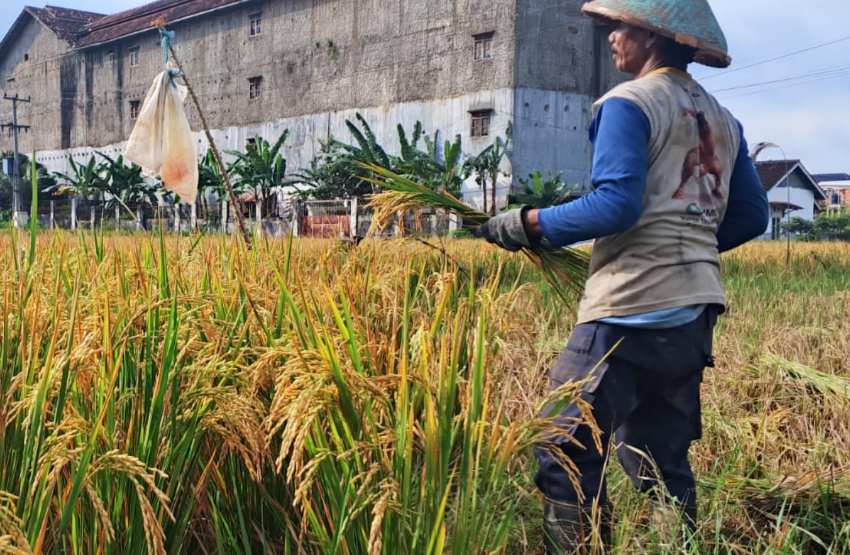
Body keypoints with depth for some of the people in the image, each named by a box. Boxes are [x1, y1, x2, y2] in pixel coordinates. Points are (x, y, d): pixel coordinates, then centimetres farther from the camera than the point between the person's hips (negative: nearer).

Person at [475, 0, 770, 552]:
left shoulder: (629, 103, -6)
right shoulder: (722, 120, 16)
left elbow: (617, 205, -17)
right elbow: (752, 216, 17)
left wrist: (530, 224, -8)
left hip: (633, 306, -8)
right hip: (694, 310, 8)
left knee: (568, 456, -3)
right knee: (663, 460, 16)